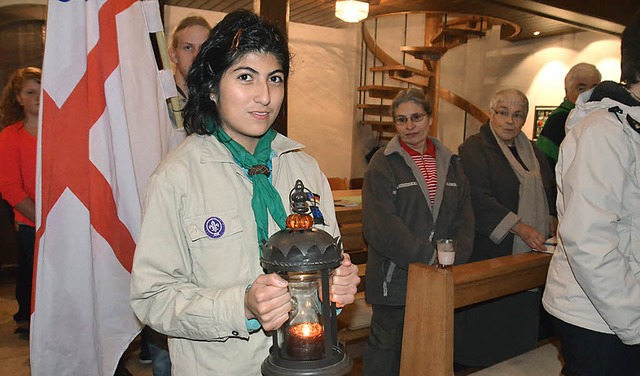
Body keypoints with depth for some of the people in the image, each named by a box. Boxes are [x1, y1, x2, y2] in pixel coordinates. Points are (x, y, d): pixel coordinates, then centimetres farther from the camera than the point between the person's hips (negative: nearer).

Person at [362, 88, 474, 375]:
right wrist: (430, 257, -18)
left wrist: (452, 258, -8)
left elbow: (464, 219, 8)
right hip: (394, 278, -4)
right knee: (386, 345, 9)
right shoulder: (383, 164, -7)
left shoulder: (450, 163, 10)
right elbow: (380, 225, -17)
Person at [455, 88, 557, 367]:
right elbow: (479, 199, -17)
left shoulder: (532, 151, 16)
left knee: (521, 320, 9)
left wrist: (553, 226, 6)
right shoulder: (474, 148, -6)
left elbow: (549, 195, 24)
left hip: (531, 251, 6)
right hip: (489, 253, -6)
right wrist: (520, 228, -24)